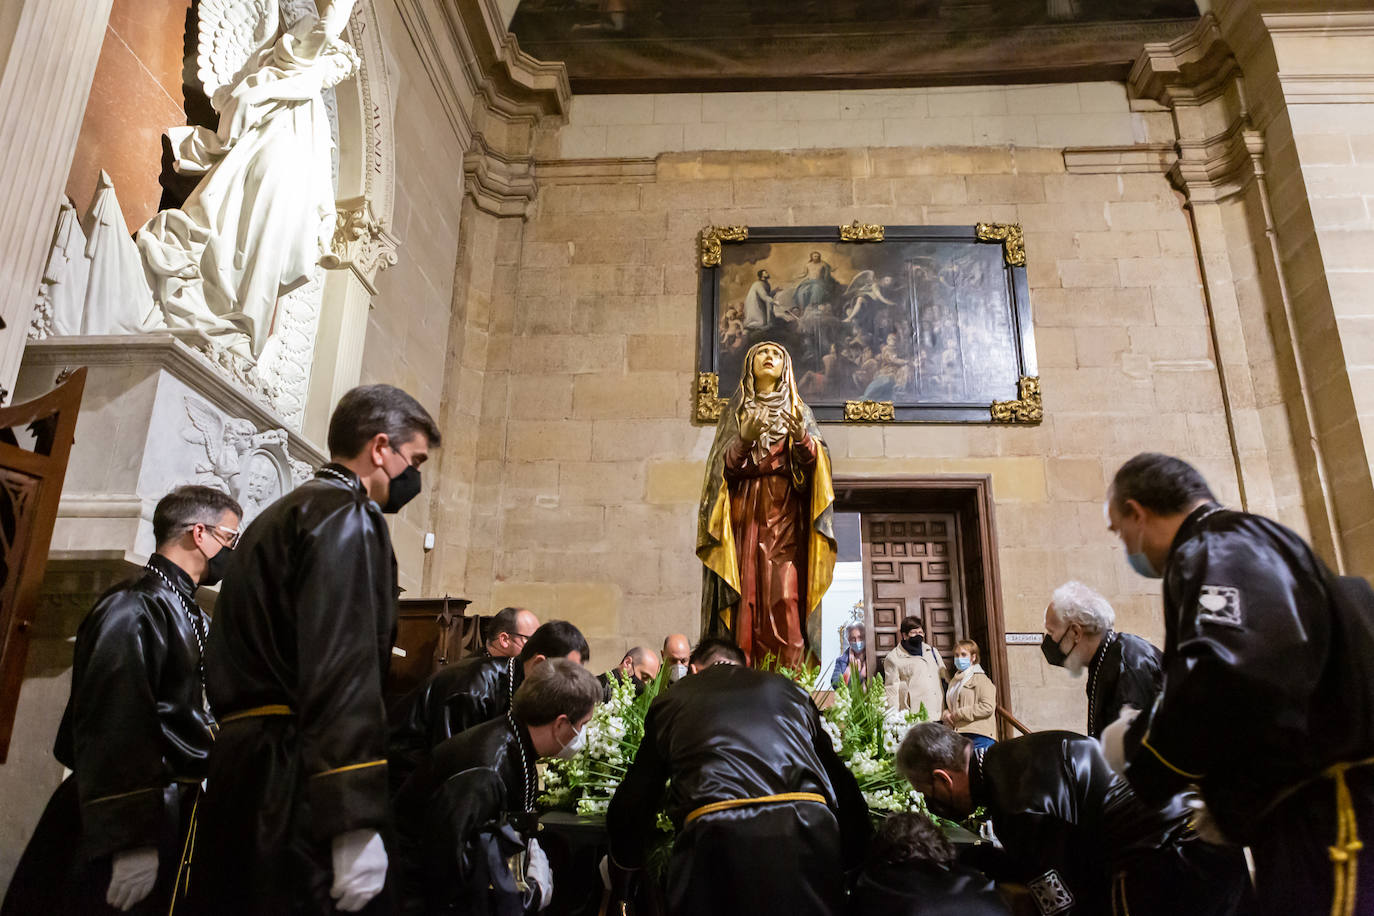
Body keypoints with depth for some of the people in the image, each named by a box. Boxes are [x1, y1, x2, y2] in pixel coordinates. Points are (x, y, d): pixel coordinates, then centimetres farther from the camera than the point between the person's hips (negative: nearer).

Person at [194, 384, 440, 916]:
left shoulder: (279, 517, 20)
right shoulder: (347, 517, -11)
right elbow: (343, 669, -22)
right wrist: (356, 827, -24)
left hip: (239, 767, 10)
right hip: (292, 787, -10)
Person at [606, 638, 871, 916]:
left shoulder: (671, 698, 23)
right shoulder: (787, 688, 26)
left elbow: (634, 802, 26)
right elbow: (841, 784, 26)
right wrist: (853, 860, 35)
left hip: (716, 833, -1)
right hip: (809, 828, 2)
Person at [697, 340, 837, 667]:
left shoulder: (798, 411, 18)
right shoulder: (735, 412, 18)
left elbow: (815, 463, 3)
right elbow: (724, 466, 5)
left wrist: (801, 437, -17)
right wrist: (744, 440, -14)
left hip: (785, 517, 0)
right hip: (744, 514, 0)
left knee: (785, 597, -14)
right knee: (744, 597, -10)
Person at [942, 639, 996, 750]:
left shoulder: (980, 679, -1)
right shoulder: (954, 681, 22)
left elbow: (988, 707, -13)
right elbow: (948, 706, 26)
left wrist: (958, 714, -11)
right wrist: (946, 714, 1)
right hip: (957, 735, 7)